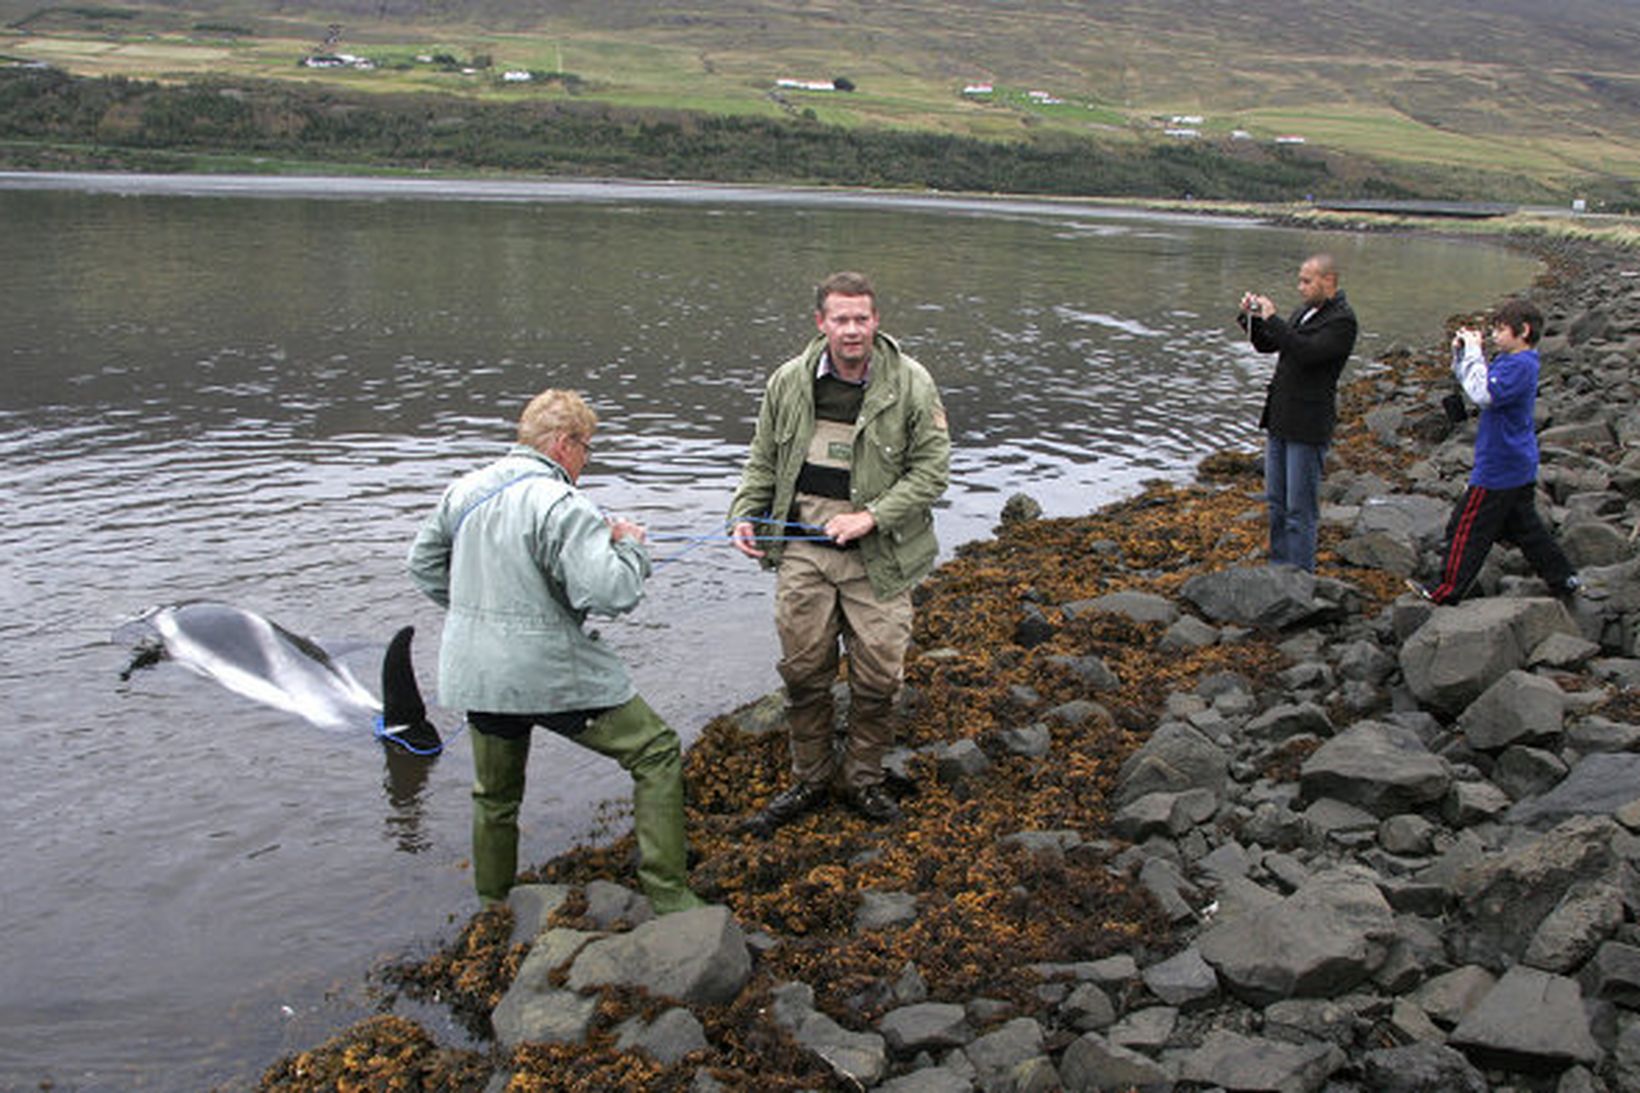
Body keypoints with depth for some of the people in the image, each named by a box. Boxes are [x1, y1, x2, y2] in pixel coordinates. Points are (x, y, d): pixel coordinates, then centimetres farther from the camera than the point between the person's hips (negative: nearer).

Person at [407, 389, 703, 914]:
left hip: (476, 675, 8)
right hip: (553, 676, -7)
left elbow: (424, 563, 18)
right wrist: (630, 547, -7)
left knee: (495, 795, 25)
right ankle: (667, 895, 3)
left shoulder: (466, 489, 6)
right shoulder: (561, 506, -18)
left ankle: (492, 908, 38)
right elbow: (611, 593, -26)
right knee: (657, 754, 4)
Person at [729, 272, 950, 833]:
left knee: (877, 676, 4)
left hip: (878, 556, -2)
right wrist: (745, 514, -1)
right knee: (804, 670, 9)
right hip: (802, 551, 2)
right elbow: (764, 461, 14)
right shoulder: (789, 382, 3)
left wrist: (870, 517, -14)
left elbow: (932, 469, -4)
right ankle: (809, 781, 28)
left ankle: (863, 780, 26)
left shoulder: (911, 385, -5)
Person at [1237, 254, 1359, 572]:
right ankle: (1279, 567, 26)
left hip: (1308, 426, -9)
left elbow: (1308, 353, -25)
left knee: (1300, 508, -4)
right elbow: (1266, 345, 18)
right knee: (1276, 501, 15)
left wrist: (1272, 319, -20)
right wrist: (1252, 317, 2)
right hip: (1279, 419, 9)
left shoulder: (1342, 321, -12)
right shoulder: (1306, 312, 15)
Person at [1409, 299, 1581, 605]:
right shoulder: (1511, 361, 10)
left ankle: (1447, 591, 6)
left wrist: (1473, 353, -26)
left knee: (1467, 527, -1)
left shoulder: (1520, 365, -21)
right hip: (1519, 467, 10)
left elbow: (1484, 394, -33)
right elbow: (1473, 383, 18)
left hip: (1499, 469, -10)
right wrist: (1461, 353, 3)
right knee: (1524, 526, 18)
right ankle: (1564, 579, 24)